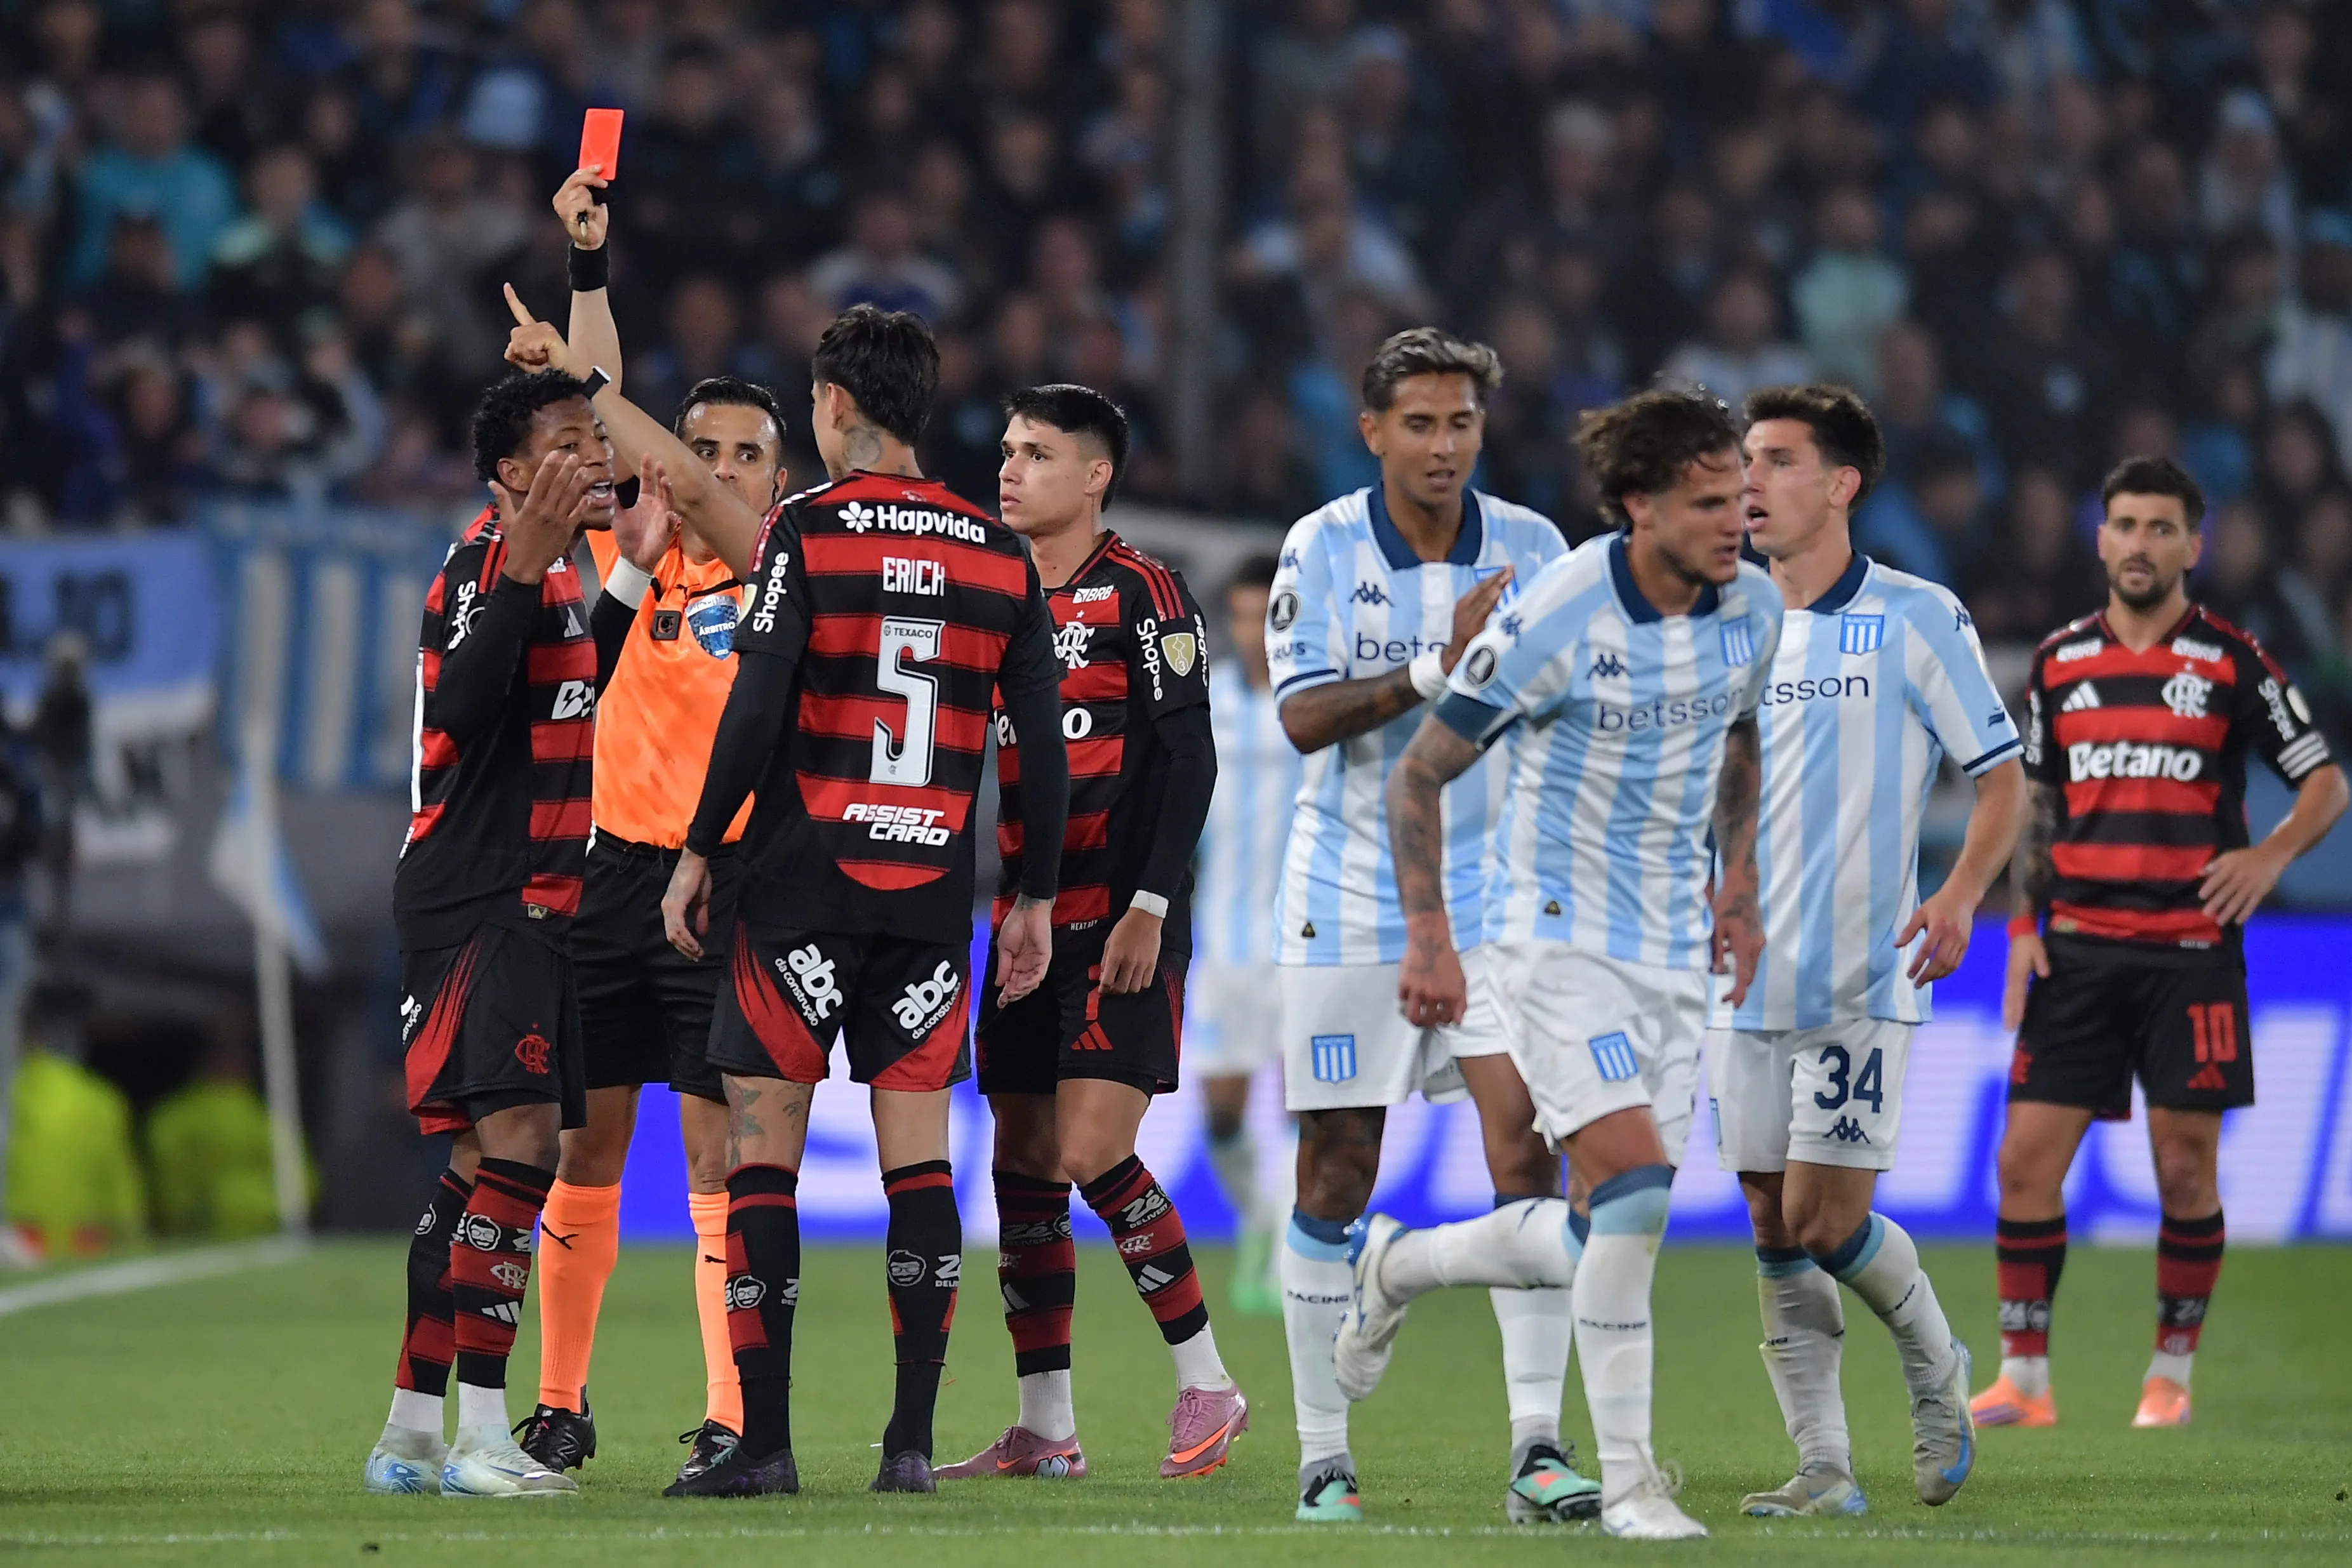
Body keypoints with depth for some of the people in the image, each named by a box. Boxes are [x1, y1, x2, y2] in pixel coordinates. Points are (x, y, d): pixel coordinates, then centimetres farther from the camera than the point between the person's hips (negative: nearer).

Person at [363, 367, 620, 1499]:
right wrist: (527, 567, -33)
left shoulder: (551, 566, 18)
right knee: (519, 1135, -17)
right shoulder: (489, 558, -13)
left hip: (525, 896, 11)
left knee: (485, 1154, 11)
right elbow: (462, 712, -27)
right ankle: (481, 1436, -19)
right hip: (475, 893, -11)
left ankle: (411, 1434, 15)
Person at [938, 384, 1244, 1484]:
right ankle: (1045, 1430, 10)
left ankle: (1206, 1384, -3)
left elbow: (1187, 761, -11)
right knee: (1023, 1165, 5)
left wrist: (1148, 908, -17)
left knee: (1092, 1155, -15)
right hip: (1026, 917, 7)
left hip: (1120, 924, -7)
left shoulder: (1140, 596, -6)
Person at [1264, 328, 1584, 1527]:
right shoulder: (1323, 550, -5)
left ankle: (1536, 1444, -10)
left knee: (1523, 1150, -11)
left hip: (1497, 892, 1)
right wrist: (1439, 668, -24)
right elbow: (1305, 718, -14)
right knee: (1337, 1174, 1)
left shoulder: (1530, 549, 1)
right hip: (1350, 899, -1)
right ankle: (1323, 1454, 9)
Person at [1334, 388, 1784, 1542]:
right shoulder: (1555, 620, -18)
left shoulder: (1753, 608, 0)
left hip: (1674, 954, 6)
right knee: (1632, 1186, -22)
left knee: (1604, 1241, 6)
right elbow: (1420, 775, -9)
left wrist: (1739, 882, 14)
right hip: (1559, 940, -6)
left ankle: (1398, 1267, 34)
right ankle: (1626, 1478, -14)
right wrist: (1428, 939, -12)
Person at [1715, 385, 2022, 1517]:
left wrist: (1960, 896, -15)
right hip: (1747, 979, 5)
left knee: (1826, 1223, -10)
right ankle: (1823, 1469, 8)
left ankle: (1937, 1370, 18)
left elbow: (2001, 773, -1)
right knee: (1775, 1232, 2)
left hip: (1861, 981, -5)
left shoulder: (1916, 619, -4)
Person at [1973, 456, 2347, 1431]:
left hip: (2191, 952, -3)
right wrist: (2023, 926, 8)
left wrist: (2273, 853, -17)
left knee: (2186, 1169, -1)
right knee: (2027, 1158, -4)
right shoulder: (2059, 662, 9)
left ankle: (2170, 1377, 11)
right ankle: (2024, 1378, 3)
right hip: (2079, 947, 3)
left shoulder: (2232, 663, -1)